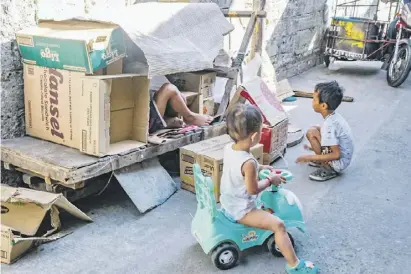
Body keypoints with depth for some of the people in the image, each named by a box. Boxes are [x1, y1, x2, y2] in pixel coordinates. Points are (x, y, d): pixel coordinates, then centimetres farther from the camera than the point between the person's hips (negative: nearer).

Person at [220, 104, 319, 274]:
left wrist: (260, 168, 10)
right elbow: (253, 189, -21)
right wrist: (270, 180, -7)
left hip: (227, 203, 10)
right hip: (240, 211, -10)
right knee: (278, 225, -10)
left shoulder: (228, 149, -7)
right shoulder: (248, 162, -33)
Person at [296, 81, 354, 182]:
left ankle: (328, 169, -7)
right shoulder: (334, 116, 0)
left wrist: (310, 157, -21)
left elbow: (337, 154, -26)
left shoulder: (329, 125, -26)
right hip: (344, 158, 9)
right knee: (316, 129, 7)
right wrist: (316, 147, 20)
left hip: (339, 163, -9)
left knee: (311, 133, -16)